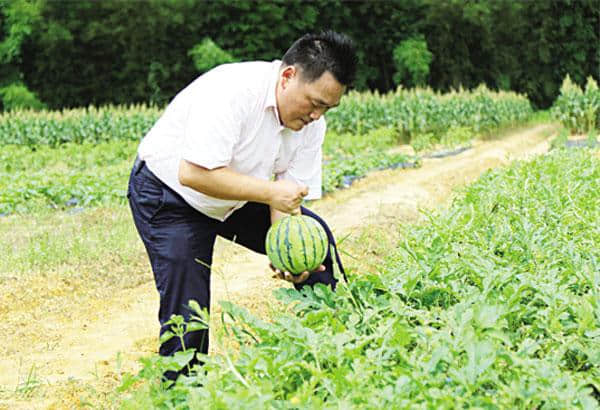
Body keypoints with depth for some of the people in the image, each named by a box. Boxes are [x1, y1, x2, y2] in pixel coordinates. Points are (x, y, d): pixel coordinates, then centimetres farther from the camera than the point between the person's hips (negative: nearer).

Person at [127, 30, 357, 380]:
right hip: (169, 195, -7)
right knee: (188, 314, -16)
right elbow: (192, 174, -39)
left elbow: (291, 193, -10)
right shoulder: (232, 92, -34)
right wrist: (270, 191, -39)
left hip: (238, 199, 7)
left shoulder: (311, 122, -10)